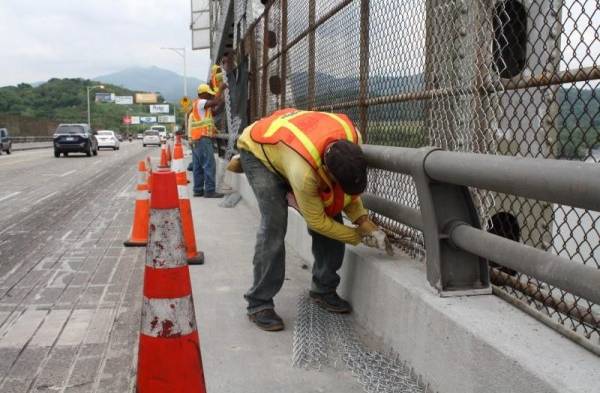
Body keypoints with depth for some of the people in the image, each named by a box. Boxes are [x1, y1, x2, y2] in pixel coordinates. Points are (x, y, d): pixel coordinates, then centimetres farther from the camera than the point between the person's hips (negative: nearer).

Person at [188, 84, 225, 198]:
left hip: (195, 139, 10)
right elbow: (215, 101, -19)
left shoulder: (196, 104, 22)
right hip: (203, 138, -10)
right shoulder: (200, 103, -8)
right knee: (209, 165, -10)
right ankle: (210, 191, -11)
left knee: (198, 166, 11)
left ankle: (198, 190, 15)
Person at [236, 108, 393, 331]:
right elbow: (316, 221, -27)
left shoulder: (352, 138, -29)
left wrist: (364, 221, -18)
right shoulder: (303, 170, -44)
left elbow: (351, 181, -7)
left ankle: (324, 290, 9)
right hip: (258, 151, -6)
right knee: (274, 225, -22)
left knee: (332, 216, -6)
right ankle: (259, 304, -9)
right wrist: (359, 236, -18)